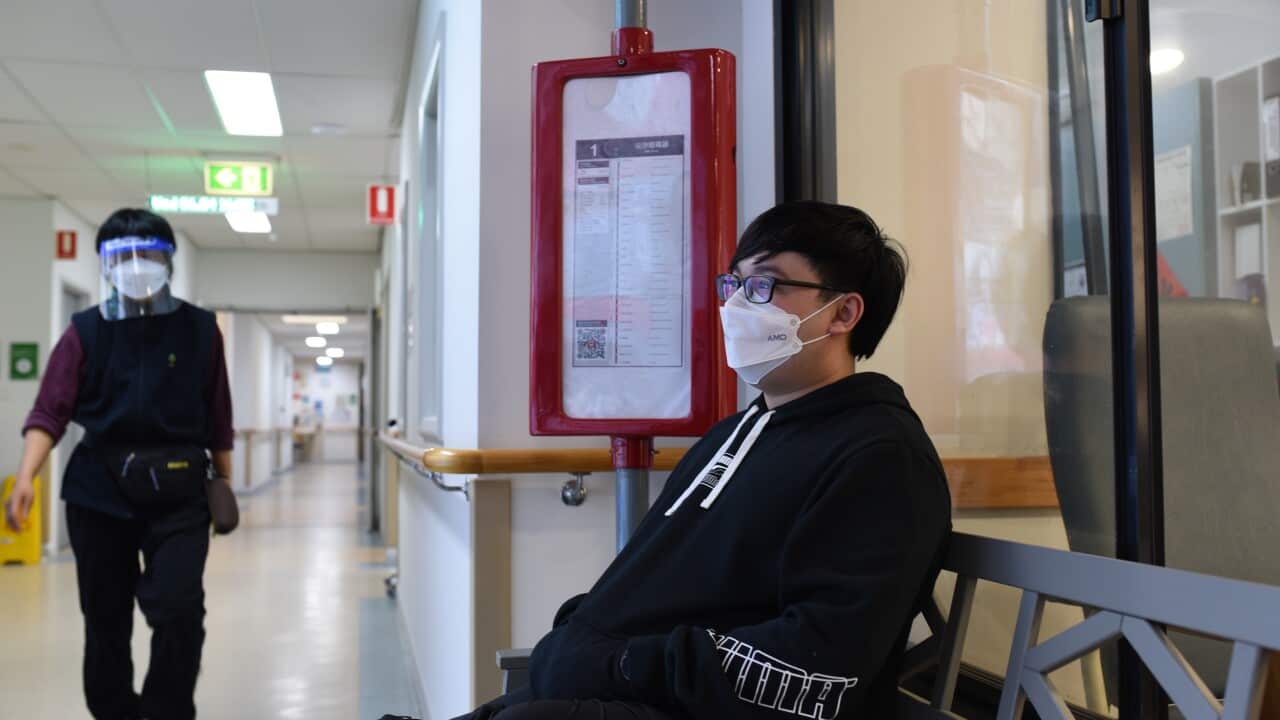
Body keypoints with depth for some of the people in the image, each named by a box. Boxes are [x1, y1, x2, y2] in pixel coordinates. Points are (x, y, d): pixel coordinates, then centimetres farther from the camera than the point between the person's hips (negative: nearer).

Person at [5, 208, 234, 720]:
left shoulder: (199, 330, 1)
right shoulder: (85, 332, 1)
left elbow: (217, 418, 8)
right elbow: (50, 412, -6)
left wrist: (224, 485, 12)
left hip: (177, 492, -1)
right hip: (100, 492, 1)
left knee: (179, 610, -11)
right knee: (105, 618, 11)